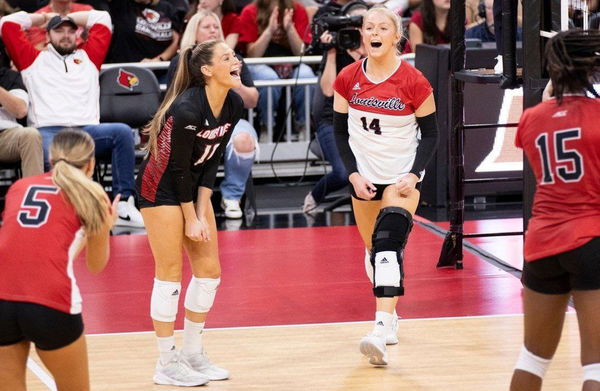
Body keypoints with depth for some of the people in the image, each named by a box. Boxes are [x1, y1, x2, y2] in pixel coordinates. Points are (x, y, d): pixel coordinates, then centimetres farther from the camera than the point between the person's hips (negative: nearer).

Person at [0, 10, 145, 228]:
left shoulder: (88, 57, 30)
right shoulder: (33, 60, 25)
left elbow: (102, 18, 34)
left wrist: (69, 17, 40)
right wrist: (44, 18, 35)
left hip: (87, 130, 2)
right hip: (47, 131, -2)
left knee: (122, 132, -30)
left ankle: (124, 203, -34)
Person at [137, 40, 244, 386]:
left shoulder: (234, 105, -6)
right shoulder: (187, 109, -28)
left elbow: (212, 160, 1)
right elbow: (178, 167, -21)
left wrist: (202, 211, -4)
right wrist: (191, 219, -14)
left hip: (194, 186, 8)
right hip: (161, 187, -8)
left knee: (209, 270, 7)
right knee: (170, 272, -5)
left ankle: (193, 354, 18)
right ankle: (167, 364, 3)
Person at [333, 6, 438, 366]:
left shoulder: (413, 81, -13)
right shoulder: (348, 79, -4)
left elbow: (431, 133, -4)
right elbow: (340, 131, 5)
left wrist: (414, 175, -15)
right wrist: (353, 174, -7)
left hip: (402, 176, -4)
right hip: (364, 176, 4)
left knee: (389, 245, -20)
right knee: (375, 249, 13)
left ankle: (382, 331, -28)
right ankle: (390, 314, 34)